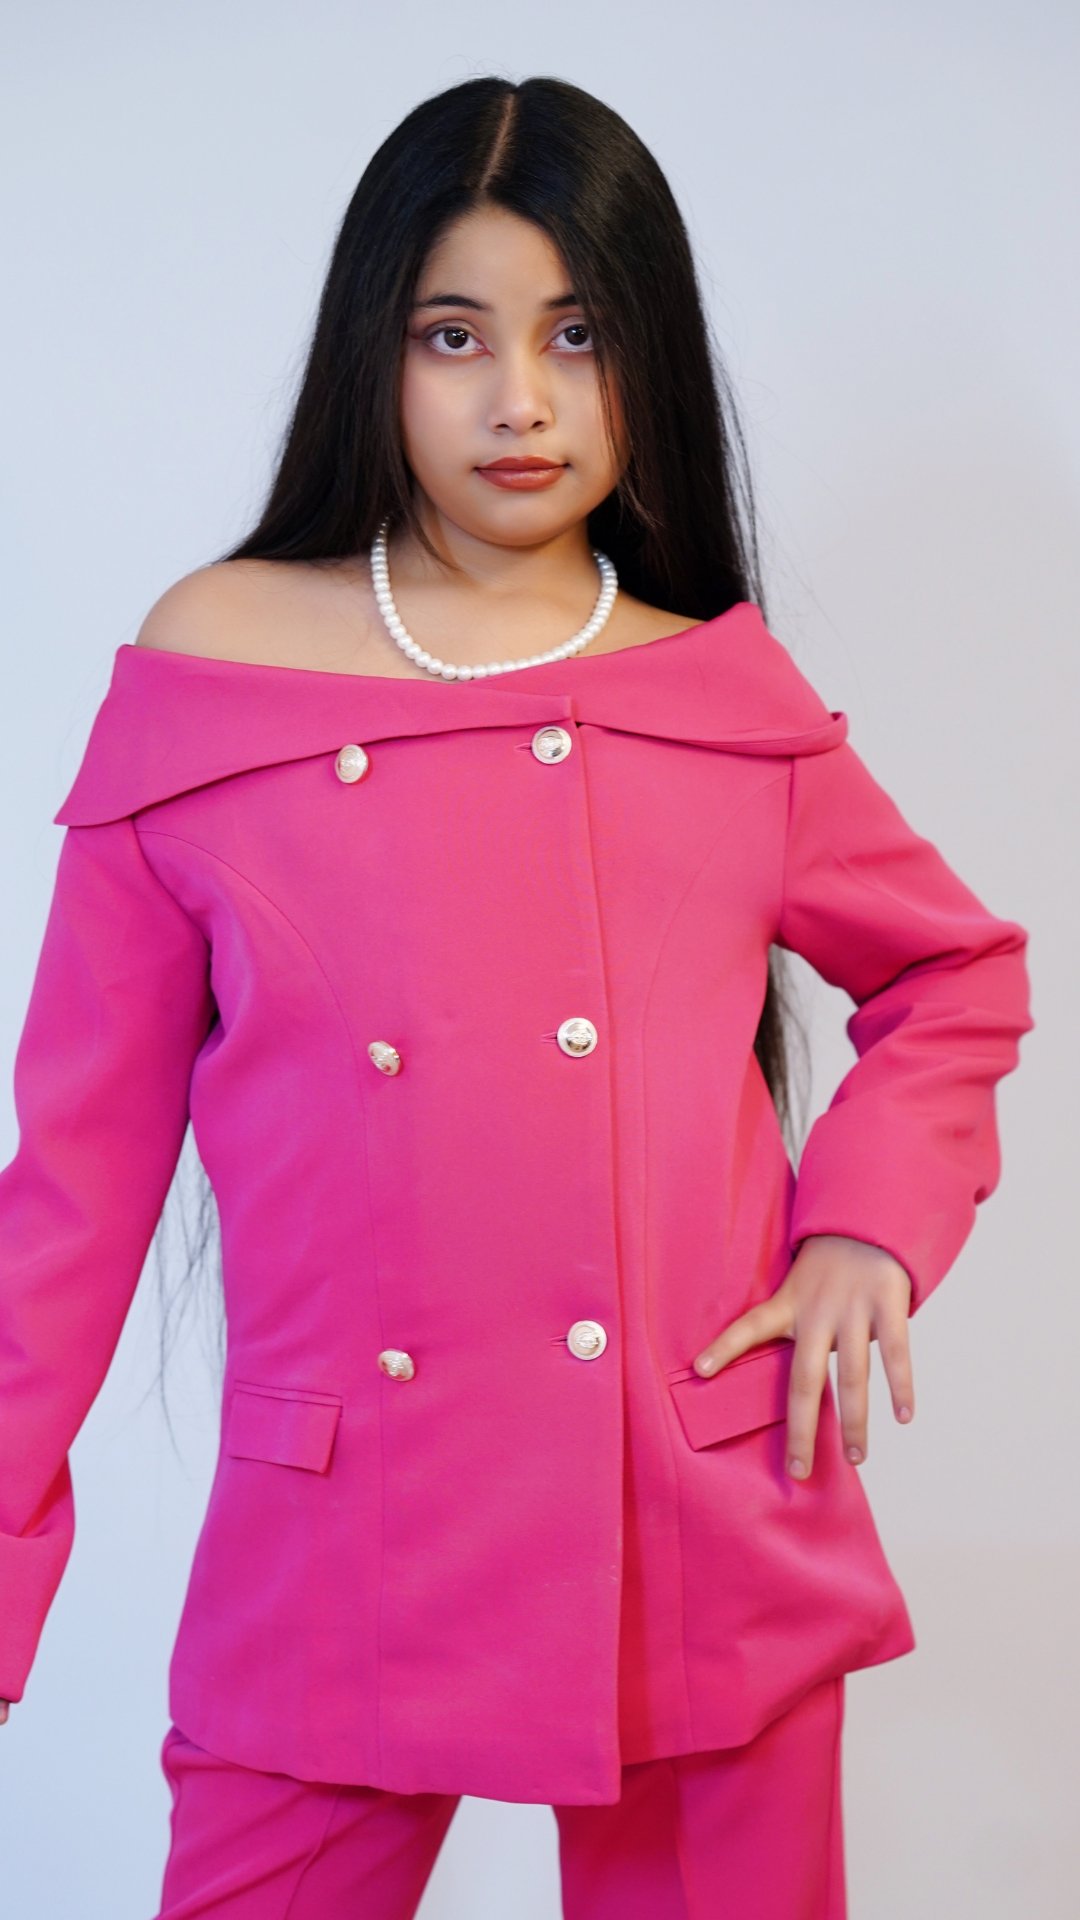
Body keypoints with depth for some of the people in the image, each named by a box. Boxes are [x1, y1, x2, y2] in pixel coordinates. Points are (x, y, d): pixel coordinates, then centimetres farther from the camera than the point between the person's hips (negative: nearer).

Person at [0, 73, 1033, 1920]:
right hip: (335, 1558, -1)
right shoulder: (210, 670, 0)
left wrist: (871, 1220, 1)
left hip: (708, 1552, 1)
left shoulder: (733, 705, 3)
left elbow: (958, 973, 18)